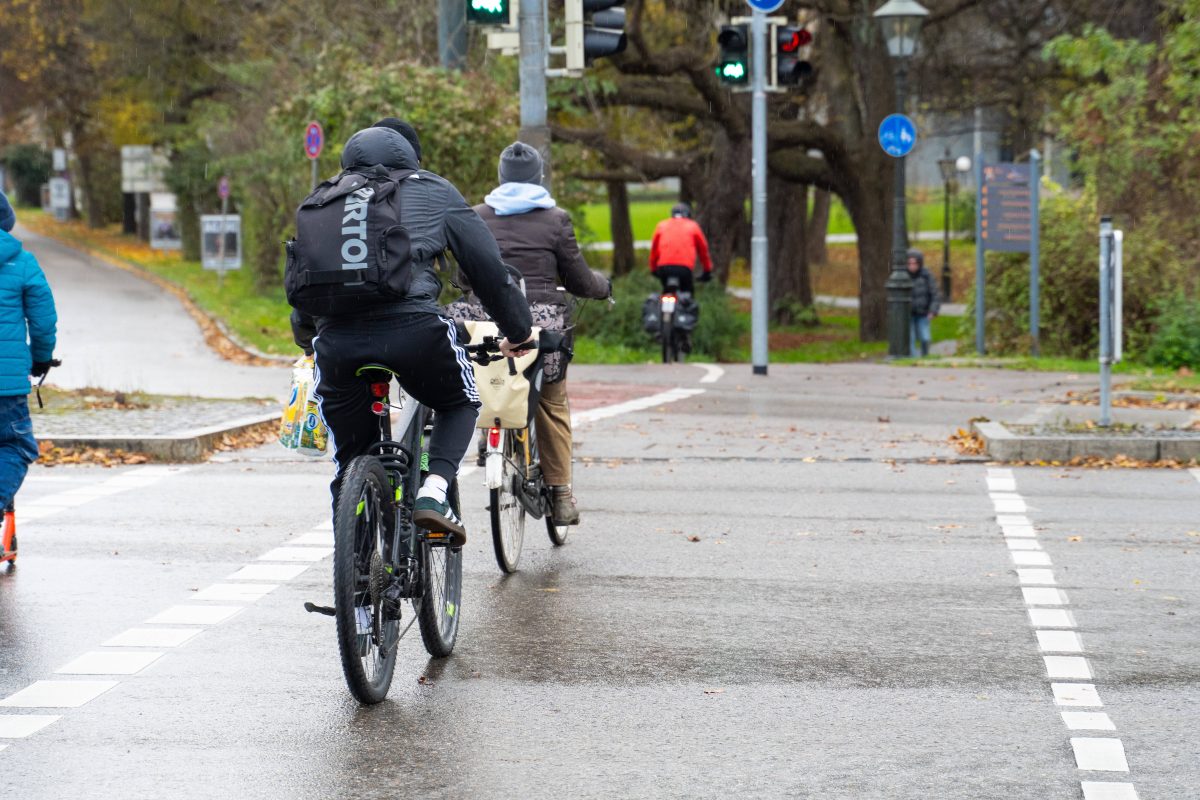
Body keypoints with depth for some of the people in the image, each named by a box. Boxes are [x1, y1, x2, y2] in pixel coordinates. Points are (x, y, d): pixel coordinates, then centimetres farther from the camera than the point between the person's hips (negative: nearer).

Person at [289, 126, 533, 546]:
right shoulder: (433, 192, 21)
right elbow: (489, 266, 19)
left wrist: (307, 338, 44)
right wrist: (517, 331, 30)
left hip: (335, 338, 2)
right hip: (412, 325, -2)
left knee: (350, 460, 18)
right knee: (460, 403, 25)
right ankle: (433, 492, 1)